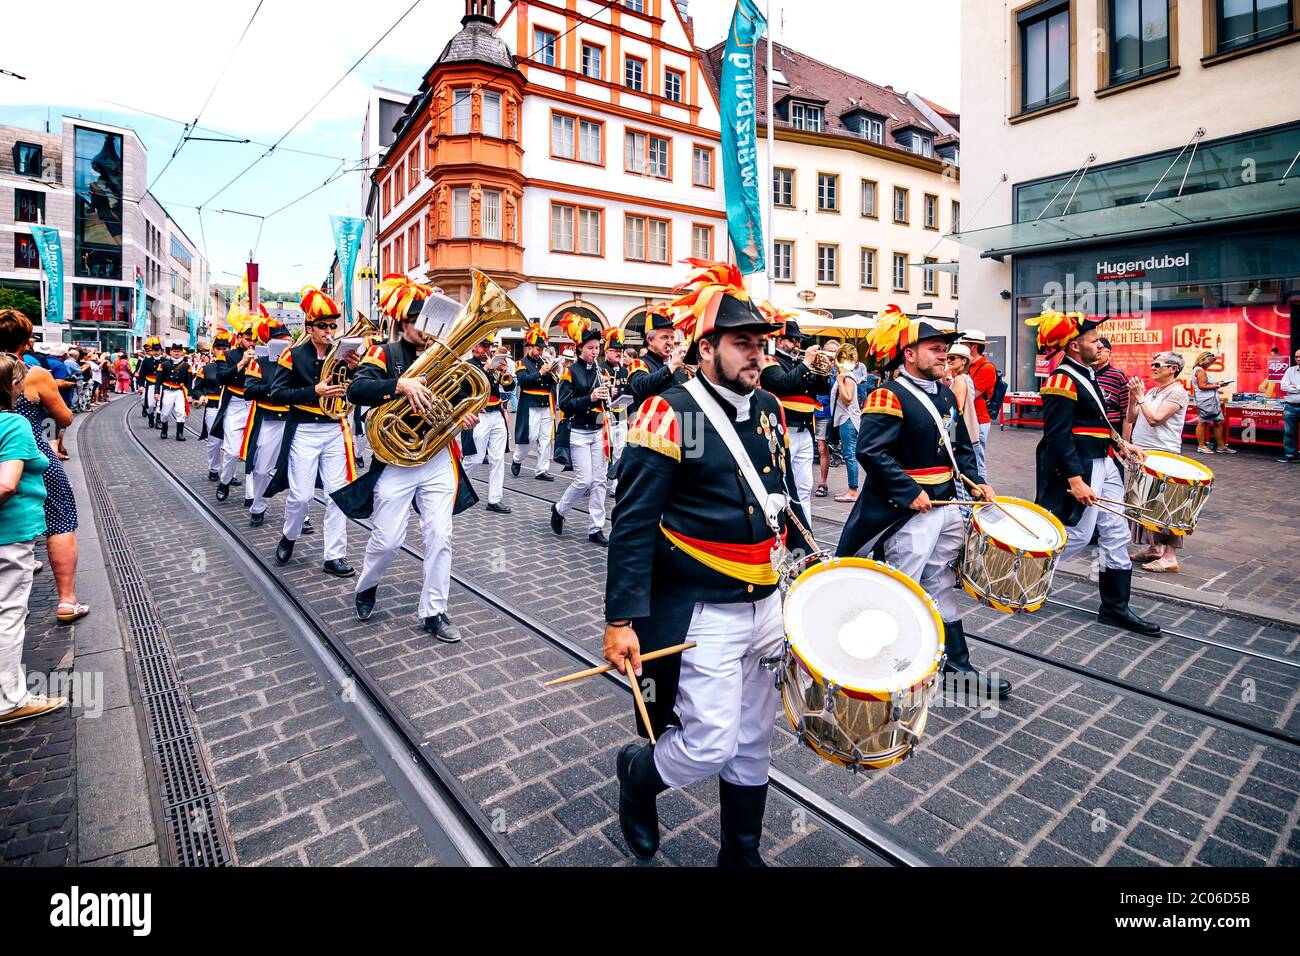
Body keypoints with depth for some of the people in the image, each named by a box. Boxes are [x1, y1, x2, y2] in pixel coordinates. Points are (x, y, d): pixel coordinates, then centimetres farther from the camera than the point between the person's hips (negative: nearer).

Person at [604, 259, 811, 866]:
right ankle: (637, 773, 33)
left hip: (767, 604, 7)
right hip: (702, 613, -7)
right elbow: (632, 527, -17)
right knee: (710, 746, -1)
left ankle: (742, 854, 40)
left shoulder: (769, 410, 6)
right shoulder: (668, 416, -15)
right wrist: (622, 621, -19)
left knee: (754, 741, 18)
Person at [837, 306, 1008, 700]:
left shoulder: (945, 394, 13)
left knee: (943, 588, 17)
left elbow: (962, 446, 22)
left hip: (946, 506, 9)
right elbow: (870, 451, -24)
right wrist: (910, 493, -24)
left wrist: (976, 480, 7)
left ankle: (957, 667, 30)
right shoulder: (889, 396, -15)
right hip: (907, 513, -9)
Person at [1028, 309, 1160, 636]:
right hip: (1081, 468, -10)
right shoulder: (1062, 381, -17)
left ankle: (1116, 608, 20)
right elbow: (1059, 438, -22)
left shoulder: (1085, 374, 14)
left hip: (1104, 464, 10)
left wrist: (1120, 443, 14)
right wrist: (1076, 482, -25)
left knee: (1117, 535, 11)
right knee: (1078, 535, -3)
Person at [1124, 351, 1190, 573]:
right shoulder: (1151, 392, 16)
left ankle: (1169, 556, -4)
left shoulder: (1177, 392, -7)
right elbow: (1131, 418, 15)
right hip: (1143, 454, 8)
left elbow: (1154, 419, -18)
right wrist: (1133, 397, 2)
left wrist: (1141, 396, -10)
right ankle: (1154, 548, 22)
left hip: (1163, 456, -8)